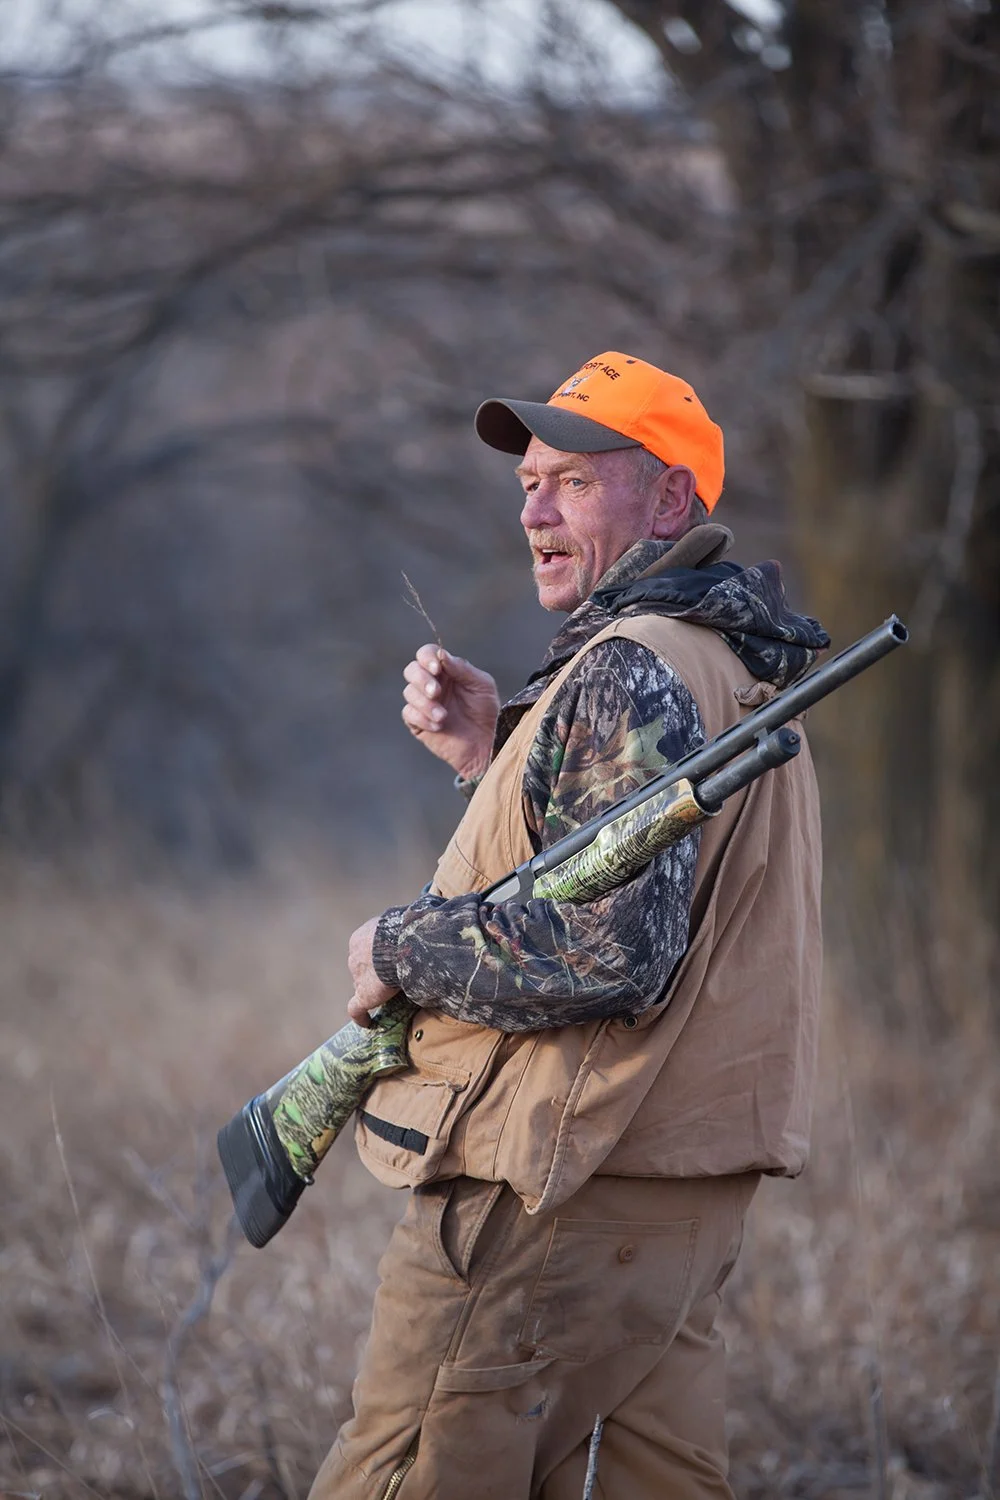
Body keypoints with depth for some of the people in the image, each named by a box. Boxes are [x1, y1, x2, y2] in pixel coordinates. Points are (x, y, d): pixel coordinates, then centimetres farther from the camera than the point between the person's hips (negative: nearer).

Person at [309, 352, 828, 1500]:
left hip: (557, 1207, -10)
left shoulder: (634, 675, -15)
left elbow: (610, 953, -24)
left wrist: (401, 949, -11)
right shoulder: (727, 664, 18)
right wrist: (491, 759, 12)